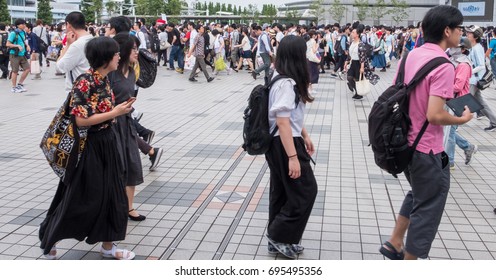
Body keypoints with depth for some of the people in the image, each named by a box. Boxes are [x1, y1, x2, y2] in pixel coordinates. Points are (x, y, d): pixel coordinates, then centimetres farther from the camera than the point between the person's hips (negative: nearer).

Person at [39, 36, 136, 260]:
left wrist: (119, 109, 2)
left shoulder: (104, 79, 5)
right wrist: (114, 113, -19)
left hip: (106, 143, 8)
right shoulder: (85, 82, -21)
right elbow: (81, 120, -24)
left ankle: (108, 246, 25)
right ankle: (49, 238, 25)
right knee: (80, 198, 3)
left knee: (111, 194, 12)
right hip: (88, 147, -8)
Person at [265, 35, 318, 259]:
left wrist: (305, 136, 24)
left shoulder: (283, 79, 9)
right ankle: (279, 235, 8)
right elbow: (282, 122, -25)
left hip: (278, 143, 10)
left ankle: (277, 239, 26)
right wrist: (293, 157, -26)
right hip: (284, 144, -10)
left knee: (283, 191, 16)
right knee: (306, 190, 0)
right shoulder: (286, 84, -22)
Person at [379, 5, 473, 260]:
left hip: (405, 141, 8)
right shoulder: (444, 66, -21)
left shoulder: (411, 55, 3)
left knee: (418, 195, 29)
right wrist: (461, 119, -9)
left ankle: (394, 243, 32)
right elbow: (434, 115, -27)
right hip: (427, 149, -8)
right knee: (427, 208, 8)